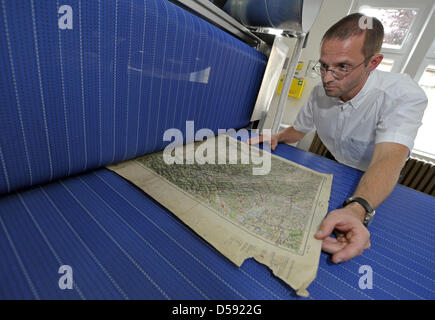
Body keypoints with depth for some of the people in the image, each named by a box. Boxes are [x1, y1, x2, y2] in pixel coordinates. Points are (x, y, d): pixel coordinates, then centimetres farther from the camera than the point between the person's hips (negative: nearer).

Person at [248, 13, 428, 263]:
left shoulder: (405, 96, -26)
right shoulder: (320, 92, -11)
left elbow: (389, 160, -41)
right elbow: (298, 130, 4)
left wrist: (357, 210, -59)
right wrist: (277, 138, -19)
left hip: (377, 186, -3)